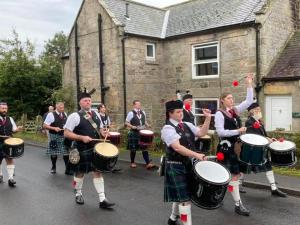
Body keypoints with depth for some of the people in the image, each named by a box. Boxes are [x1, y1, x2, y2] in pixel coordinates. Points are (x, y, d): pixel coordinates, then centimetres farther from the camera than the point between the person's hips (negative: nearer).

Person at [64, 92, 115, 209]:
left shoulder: (96, 114, 9)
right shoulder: (74, 116, -10)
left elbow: (100, 128, 22)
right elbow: (66, 133, -12)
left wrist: (103, 132, -2)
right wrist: (82, 138, -23)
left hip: (96, 149, 5)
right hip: (82, 150, -5)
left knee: (98, 172, 4)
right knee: (80, 173, 11)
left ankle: (102, 200, 7)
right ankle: (78, 194, 34)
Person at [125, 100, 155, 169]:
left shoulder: (143, 112, 7)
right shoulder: (131, 113, -9)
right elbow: (126, 123, -6)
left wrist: (147, 125, -2)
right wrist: (132, 126, -21)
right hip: (134, 133, -4)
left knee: (145, 148, 3)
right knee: (133, 149, 6)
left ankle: (148, 163, 4)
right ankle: (132, 163, 23)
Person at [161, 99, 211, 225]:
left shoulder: (186, 125, 8)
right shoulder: (168, 129, -16)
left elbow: (201, 133, 1)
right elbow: (177, 147, -26)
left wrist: (208, 119, -10)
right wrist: (196, 155, -32)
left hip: (188, 164, 8)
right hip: (176, 167, -8)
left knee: (180, 195, 21)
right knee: (185, 198, -6)